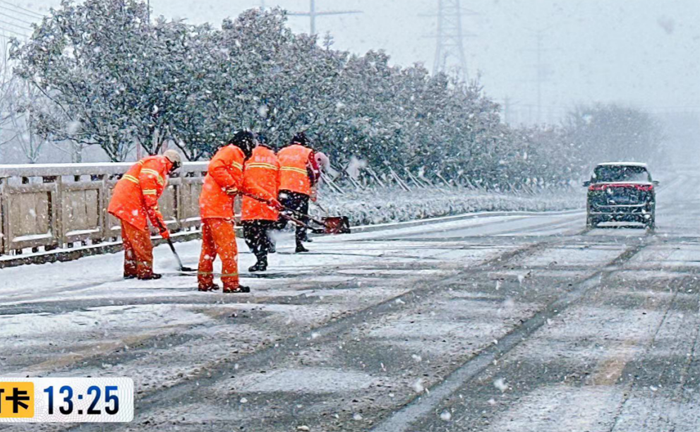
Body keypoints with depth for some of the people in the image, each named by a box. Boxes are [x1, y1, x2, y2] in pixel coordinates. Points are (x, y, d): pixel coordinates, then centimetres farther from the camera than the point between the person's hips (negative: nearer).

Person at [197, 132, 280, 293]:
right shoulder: (230, 151, -4)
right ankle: (231, 283, -9)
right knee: (228, 246, -9)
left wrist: (270, 198, 31)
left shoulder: (238, 159, 26)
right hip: (217, 205, -10)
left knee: (209, 245, 14)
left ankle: (205, 281, 19)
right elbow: (215, 167, -21)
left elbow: (247, 186, 31)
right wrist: (230, 185, -18)